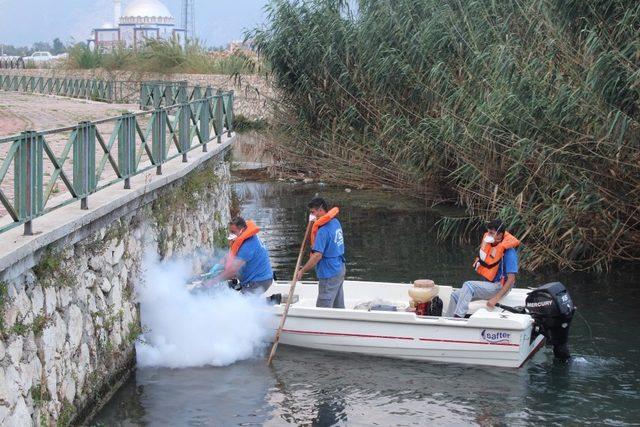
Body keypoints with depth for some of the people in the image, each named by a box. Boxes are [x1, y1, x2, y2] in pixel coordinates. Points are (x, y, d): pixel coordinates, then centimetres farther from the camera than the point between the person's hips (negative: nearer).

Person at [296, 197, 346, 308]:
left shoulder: (323, 230, -22)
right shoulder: (336, 222, 7)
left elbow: (317, 255, -26)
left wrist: (302, 271, -20)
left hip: (329, 274, -10)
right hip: (340, 269, 10)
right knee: (339, 307, 16)